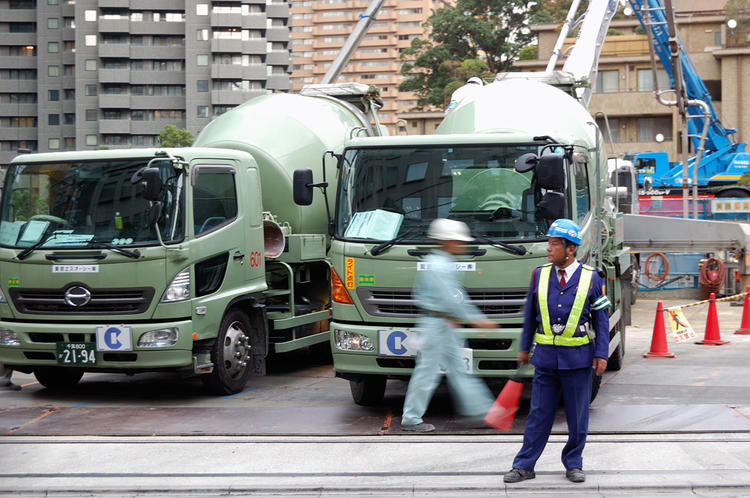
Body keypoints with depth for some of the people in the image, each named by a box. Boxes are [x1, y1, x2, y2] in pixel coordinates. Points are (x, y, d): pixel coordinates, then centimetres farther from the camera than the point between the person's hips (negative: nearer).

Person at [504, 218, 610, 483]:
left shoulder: (590, 277, -2)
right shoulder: (540, 274, 5)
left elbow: (601, 318, 1)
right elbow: (530, 314, 13)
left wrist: (601, 354, -4)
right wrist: (525, 348, 15)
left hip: (578, 357, -2)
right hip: (546, 355, 2)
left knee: (577, 415, 6)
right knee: (538, 413, 4)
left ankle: (573, 464, 19)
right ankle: (524, 466, 10)